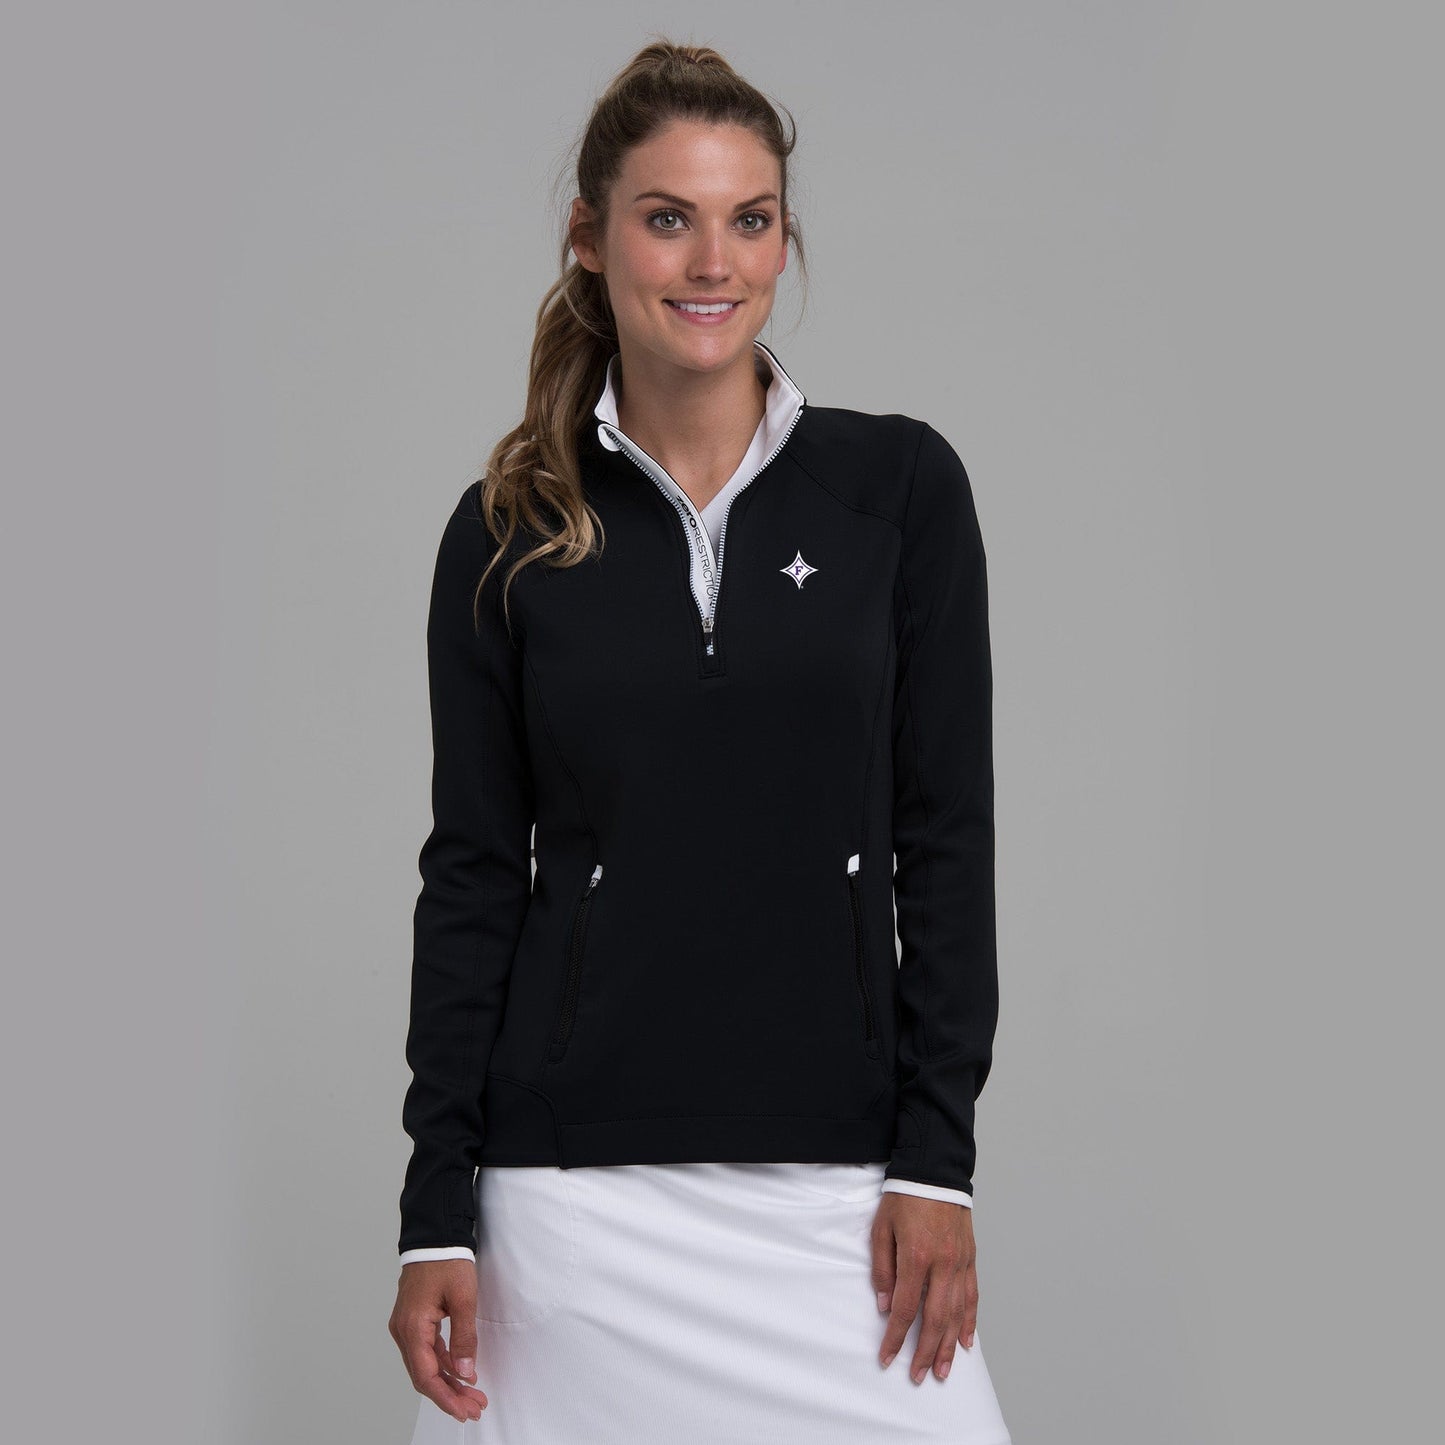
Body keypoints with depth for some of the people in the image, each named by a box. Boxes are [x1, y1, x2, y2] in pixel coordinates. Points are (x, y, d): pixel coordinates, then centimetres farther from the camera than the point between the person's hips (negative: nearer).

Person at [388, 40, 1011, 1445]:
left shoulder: (900, 485, 2)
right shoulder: (508, 533, 3)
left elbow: (945, 835, 2)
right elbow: (472, 871, 4)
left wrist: (936, 1157, -4)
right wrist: (437, 1216, 0)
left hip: (835, 1171, 0)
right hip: (576, 1179, 0)